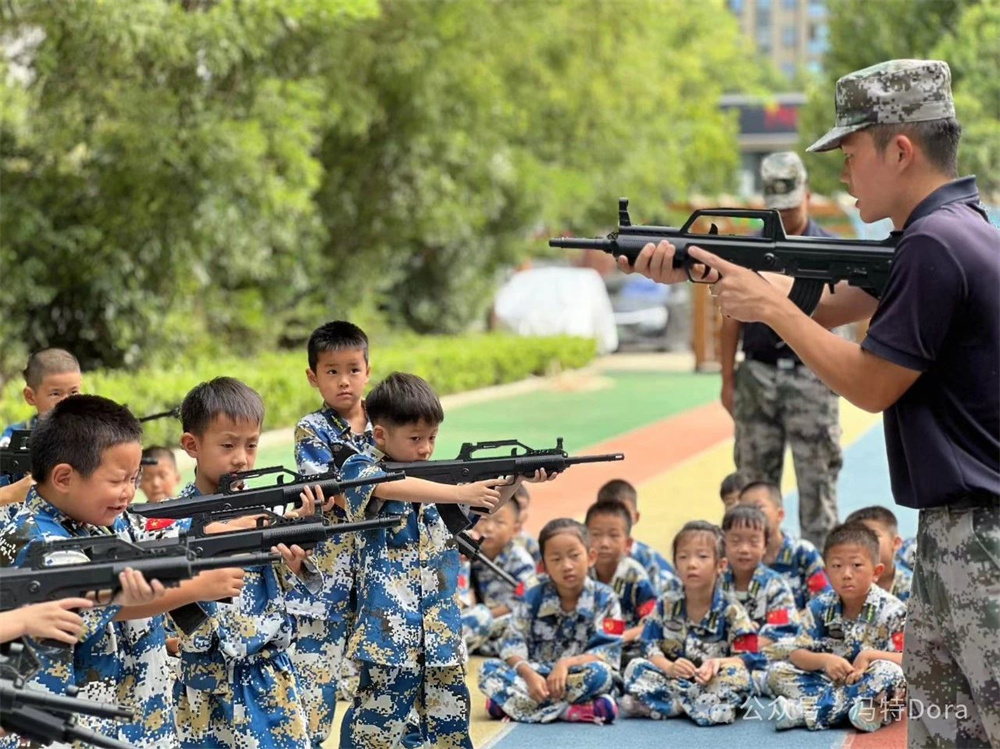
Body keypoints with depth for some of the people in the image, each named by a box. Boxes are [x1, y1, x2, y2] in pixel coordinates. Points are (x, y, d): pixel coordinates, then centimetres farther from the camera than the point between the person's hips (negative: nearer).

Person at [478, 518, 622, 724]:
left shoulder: (604, 599, -4)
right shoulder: (534, 598, 2)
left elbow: (607, 653, -13)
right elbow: (513, 644, -6)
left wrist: (566, 664, -29)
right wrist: (529, 674, -27)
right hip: (536, 675, 2)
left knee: (600, 673, -34)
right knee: (489, 669, -23)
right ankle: (569, 711, -36)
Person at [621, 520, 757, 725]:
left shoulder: (731, 611, -5)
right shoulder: (666, 604, 4)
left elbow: (746, 657, -10)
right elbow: (650, 646, -2)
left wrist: (719, 663, -32)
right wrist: (668, 667, -23)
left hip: (712, 681, -2)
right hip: (673, 677, 2)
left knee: (738, 676, -32)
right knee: (636, 667, -18)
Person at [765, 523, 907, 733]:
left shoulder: (891, 611, -11)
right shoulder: (821, 607, -2)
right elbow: (797, 654, -6)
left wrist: (870, 655, -29)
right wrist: (824, 660, -26)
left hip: (870, 688, -3)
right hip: (830, 682, 3)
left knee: (888, 672, -36)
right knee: (777, 670, -12)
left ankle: (806, 710, -31)